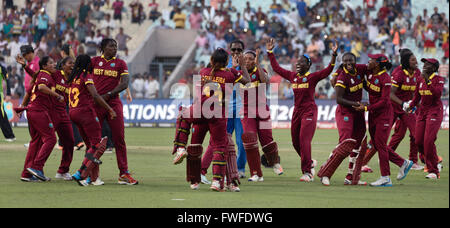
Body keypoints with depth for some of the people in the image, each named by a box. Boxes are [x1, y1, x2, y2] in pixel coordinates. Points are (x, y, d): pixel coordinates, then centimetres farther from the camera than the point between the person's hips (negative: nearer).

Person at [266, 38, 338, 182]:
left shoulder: (312, 77, -5)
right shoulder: (292, 76, 10)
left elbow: (328, 70, -16)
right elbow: (276, 68, 16)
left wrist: (334, 55, -27)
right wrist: (270, 52, 15)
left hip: (309, 111, -6)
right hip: (297, 111, 6)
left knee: (304, 140, -15)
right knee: (296, 142, 9)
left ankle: (307, 172, -13)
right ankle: (310, 163, 32)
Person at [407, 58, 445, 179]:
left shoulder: (439, 79, -8)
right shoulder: (420, 80, 9)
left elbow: (438, 93, -25)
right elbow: (417, 97, 14)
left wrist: (428, 81, -30)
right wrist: (410, 106, -2)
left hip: (435, 111, -6)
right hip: (423, 111, 6)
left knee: (428, 141, -15)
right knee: (419, 141, 1)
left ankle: (433, 171, -6)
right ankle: (436, 164, 21)